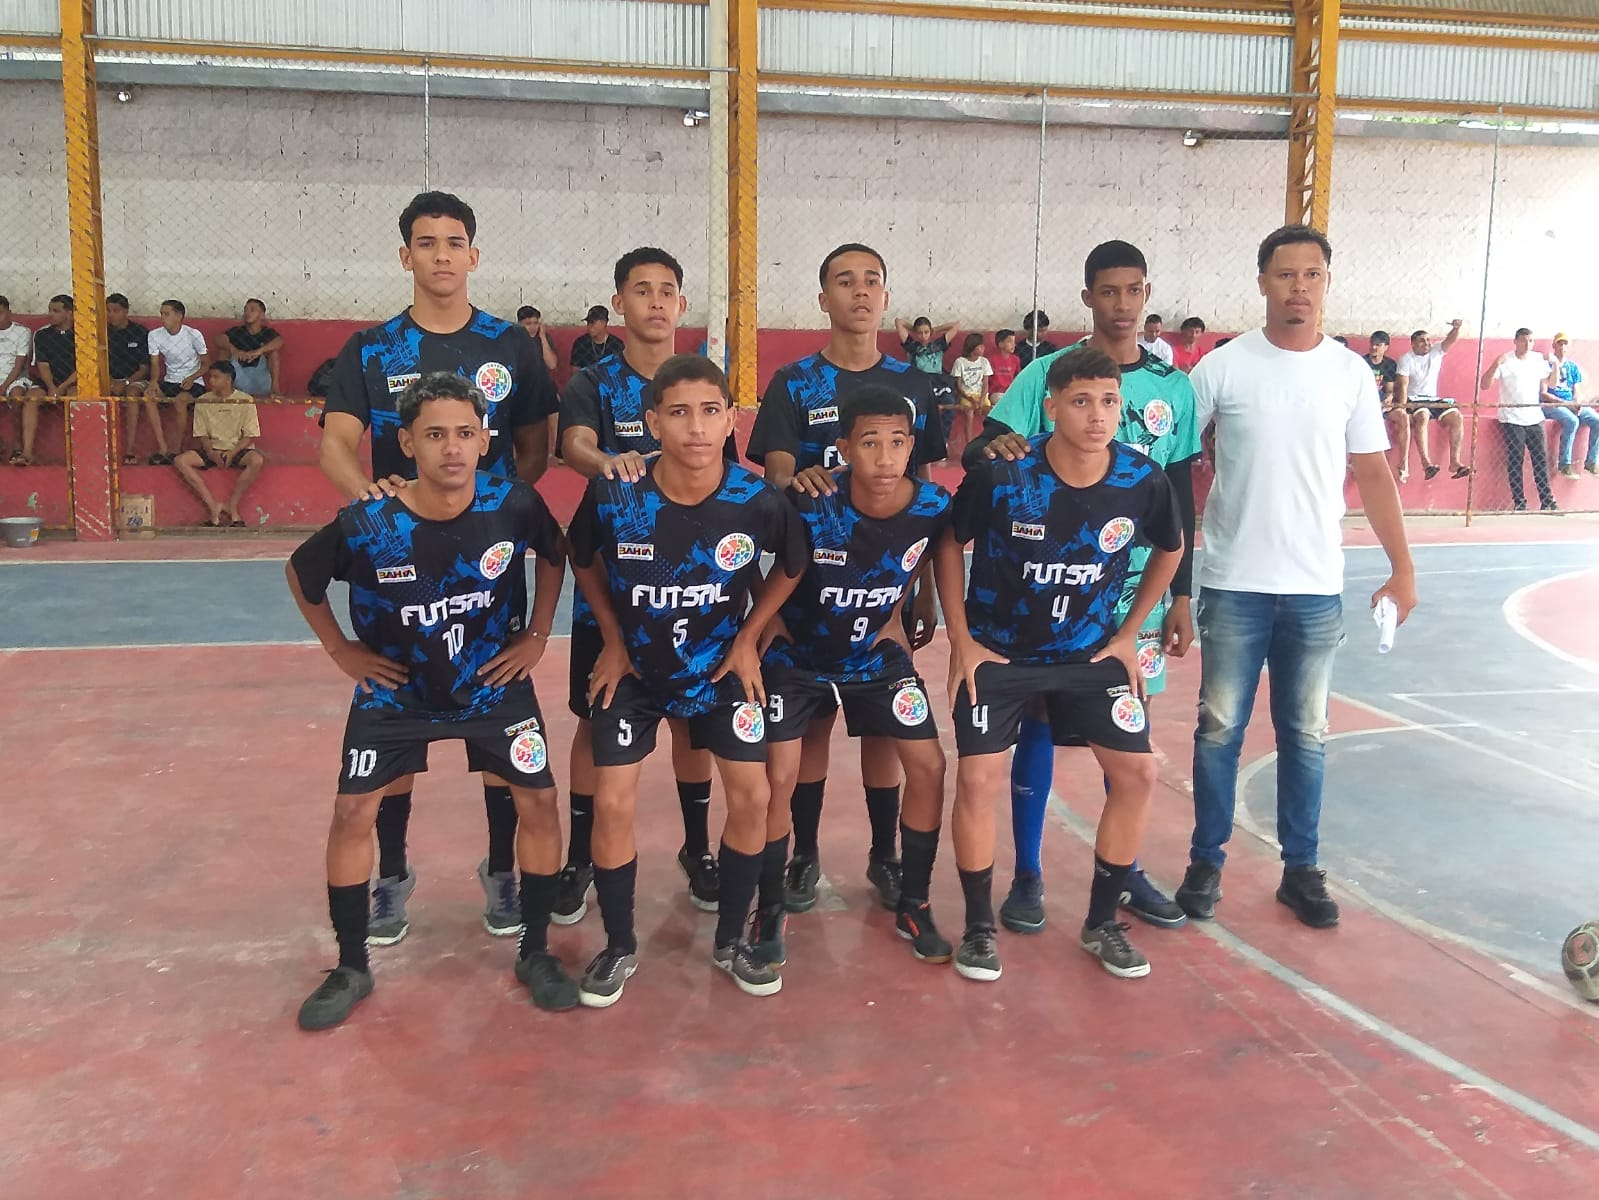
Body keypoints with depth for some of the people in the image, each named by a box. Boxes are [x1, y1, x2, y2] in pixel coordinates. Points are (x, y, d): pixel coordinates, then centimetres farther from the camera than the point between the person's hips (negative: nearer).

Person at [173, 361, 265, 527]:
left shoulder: (245, 401, -4)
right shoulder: (203, 402, 4)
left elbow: (250, 436, -5)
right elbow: (202, 434, 6)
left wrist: (232, 452, -20)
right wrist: (210, 452, -15)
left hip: (238, 450, -3)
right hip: (212, 451, 3)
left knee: (257, 460, -36)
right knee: (180, 461, -22)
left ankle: (231, 506, -23)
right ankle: (213, 506, -24)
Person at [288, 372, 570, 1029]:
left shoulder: (515, 506, -23)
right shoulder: (365, 525, -25)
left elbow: (554, 555, 1)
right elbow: (300, 575, -3)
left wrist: (537, 635, -3)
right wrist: (341, 650, -3)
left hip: (493, 684, 1)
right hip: (396, 689, 0)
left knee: (539, 802, -3)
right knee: (352, 813, -3)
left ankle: (534, 952, 17)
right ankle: (351, 968, 17)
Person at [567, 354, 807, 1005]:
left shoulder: (759, 501, -23)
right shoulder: (614, 495, -24)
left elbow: (792, 568, -1)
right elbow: (584, 561, -1)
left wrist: (748, 640, -3)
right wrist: (613, 639, -3)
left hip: (720, 666, 1)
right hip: (634, 666, -1)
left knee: (752, 797, -1)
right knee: (612, 803, -5)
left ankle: (731, 940, 21)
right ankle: (619, 947, 18)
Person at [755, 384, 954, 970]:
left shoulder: (933, 507, -21)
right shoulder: (810, 504, -31)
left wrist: (896, 614, 3)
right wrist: (768, 616, -11)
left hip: (875, 654, 3)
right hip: (796, 656, -3)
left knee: (928, 766, -1)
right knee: (778, 778, -8)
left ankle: (913, 905, 18)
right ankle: (769, 911, 14)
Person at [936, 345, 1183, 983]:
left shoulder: (1144, 481, -15)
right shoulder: (1001, 475, -22)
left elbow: (1169, 551, 7)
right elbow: (950, 544, -5)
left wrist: (1128, 634, 6)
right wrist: (961, 641, -6)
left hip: (1091, 650, 3)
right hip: (998, 650, -2)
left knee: (1137, 773, -3)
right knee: (977, 778, -9)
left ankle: (1102, 923, 16)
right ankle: (979, 927, 11)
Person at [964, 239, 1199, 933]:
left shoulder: (1174, 388, 6)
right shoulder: (1045, 375, -3)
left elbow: (1181, 501, 9)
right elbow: (979, 454, -9)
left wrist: (1181, 597, 7)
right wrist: (993, 448, -33)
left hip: (1137, 588, 3)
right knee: (1039, 724, 3)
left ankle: (1125, 871, 26)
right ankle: (1027, 876, 16)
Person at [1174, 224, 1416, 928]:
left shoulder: (1351, 372, 3)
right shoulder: (1224, 367, -4)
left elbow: (1373, 475, 8)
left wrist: (1402, 569, 5)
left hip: (1317, 589, 2)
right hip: (1234, 585, -2)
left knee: (1305, 735, 11)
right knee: (1220, 729, 6)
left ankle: (1301, 869, 24)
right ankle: (1206, 863, 20)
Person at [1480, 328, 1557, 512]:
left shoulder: (1539, 359, 8)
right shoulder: (1505, 360, -4)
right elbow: (1484, 385, -13)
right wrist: (1495, 365, -24)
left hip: (1535, 418, 4)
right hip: (1512, 419, -4)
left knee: (1541, 459, 2)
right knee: (1515, 462, -5)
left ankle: (1547, 501, 6)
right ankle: (1519, 503, -1)